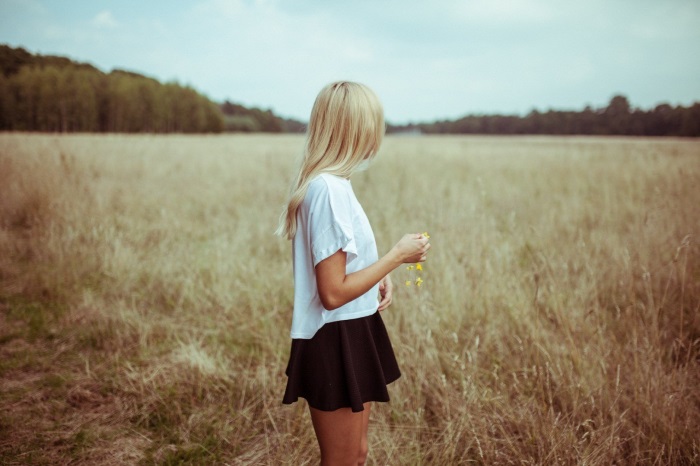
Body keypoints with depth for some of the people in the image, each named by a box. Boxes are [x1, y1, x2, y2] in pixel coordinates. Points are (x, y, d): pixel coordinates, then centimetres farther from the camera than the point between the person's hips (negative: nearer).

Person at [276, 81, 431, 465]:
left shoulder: (327, 182, 6)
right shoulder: (330, 189, -23)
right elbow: (333, 293, -25)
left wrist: (379, 274, 2)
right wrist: (397, 256, -15)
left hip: (351, 335, 9)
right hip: (335, 343, -9)